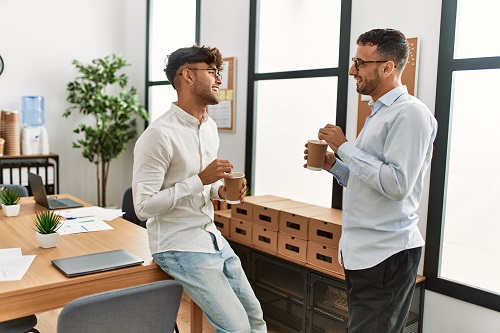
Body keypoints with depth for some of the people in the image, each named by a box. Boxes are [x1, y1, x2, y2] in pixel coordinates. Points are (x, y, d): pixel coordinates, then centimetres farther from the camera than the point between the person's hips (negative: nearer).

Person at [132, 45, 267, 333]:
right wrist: (200, 180, -24)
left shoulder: (210, 127, 8)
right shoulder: (160, 134, -19)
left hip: (213, 238, 8)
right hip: (180, 247, -8)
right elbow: (143, 206, -21)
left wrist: (221, 190, -2)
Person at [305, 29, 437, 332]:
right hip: (362, 251, 9)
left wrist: (344, 147, -16)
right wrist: (333, 164, 4)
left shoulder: (410, 113, -14)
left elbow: (396, 184, -23)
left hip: (386, 255, -9)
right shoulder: (378, 113, 16)